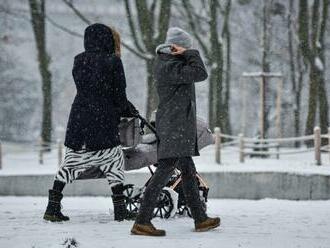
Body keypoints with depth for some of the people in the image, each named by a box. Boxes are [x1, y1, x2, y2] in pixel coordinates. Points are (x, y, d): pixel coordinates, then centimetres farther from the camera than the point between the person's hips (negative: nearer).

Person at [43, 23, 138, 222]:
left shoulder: (79, 61, 6)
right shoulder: (112, 62, -8)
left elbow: (83, 89, 10)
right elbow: (119, 96, -7)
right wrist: (131, 111, 13)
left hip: (78, 121, 5)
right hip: (103, 122, -5)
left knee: (70, 163, 10)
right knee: (114, 163, 6)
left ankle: (53, 207, 7)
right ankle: (120, 210, 2)